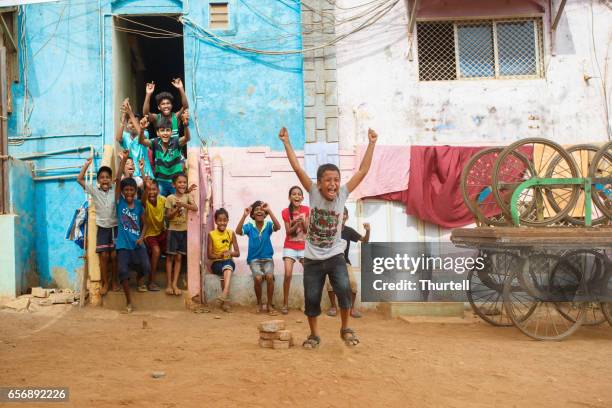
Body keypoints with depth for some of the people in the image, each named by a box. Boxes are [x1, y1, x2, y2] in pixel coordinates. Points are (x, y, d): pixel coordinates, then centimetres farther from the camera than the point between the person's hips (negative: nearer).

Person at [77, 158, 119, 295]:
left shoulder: (115, 189, -2)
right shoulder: (94, 190, -2)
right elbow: (79, 179, -7)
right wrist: (87, 164, -11)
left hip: (115, 227, 0)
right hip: (102, 228, 0)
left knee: (114, 256, 5)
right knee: (103, 256, 2)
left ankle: (114, 281, 20)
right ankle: (105, 283, 13)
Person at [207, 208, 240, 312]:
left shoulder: (231, 233, 3)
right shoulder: (211, 234, 0)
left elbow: (237, 253, 3)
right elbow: (209, 255, -1)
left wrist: (230, 252, -18)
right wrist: (220, 255, -20)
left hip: (229, 261, 0)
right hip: (216, 263, 0)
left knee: (227, 265, -35)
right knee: (225, 272, -32)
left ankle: (225, 293, -53)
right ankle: (226, 300, -31)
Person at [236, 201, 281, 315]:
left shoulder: (268, 225, -4)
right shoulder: (249, 226, -3)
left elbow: (278, 227, -25)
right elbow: (238, 231, -21)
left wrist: (269, 211, -32)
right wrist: (244, 215, -30)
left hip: (267, 258, 0)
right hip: (254, 259, 0)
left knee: (269, 276, -29)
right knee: (258, 277, -28)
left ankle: (269, 305, -9)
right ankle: (259, 304, -1)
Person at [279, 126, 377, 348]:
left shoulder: (342, 194, -7)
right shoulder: (314, 193, -9)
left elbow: (363, 171, -8)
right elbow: (297, 168, -13)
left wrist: (371, 143, -10)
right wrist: (286, 143, -16)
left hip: (335, 256, 0)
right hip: (312, 259, 0)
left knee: (344, 289, -19)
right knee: (311, 298, 3)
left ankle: (345, 328, 5)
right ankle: (314, 334, 27)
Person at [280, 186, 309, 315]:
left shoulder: (306, 210, -3)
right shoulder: (286, 212, -6)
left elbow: (307, 229, -7)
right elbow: (288, 231, -9)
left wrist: (302, 221, -25)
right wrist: (296, 224, -26)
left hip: (304, 247, 2)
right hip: (290, 247, -1)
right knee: (288, 275, -14)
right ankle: (285, 304, -3)